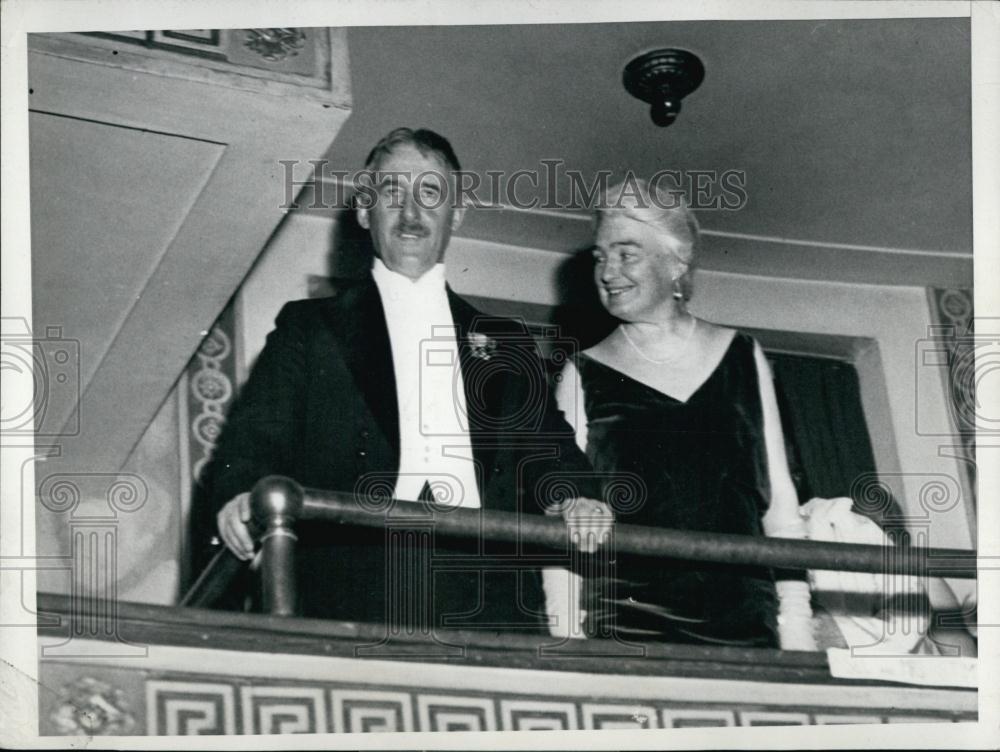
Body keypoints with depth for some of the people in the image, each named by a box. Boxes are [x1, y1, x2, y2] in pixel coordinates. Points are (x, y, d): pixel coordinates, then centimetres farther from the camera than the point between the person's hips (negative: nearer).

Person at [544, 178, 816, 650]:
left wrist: (796, 626, 4)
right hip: (627, 623, -1)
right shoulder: (584, 375, 7)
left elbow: (778, 499, 11)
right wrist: (566, 636, -7)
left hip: (744, 622, 2)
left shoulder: (742, 358, 12)